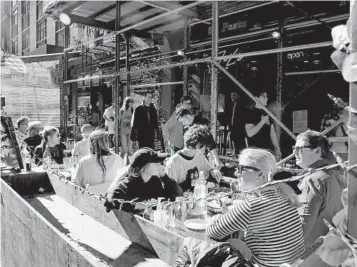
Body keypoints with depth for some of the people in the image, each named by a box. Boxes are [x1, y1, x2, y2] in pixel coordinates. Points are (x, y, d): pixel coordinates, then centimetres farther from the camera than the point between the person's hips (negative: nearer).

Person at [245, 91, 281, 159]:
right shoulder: (251, 113, -4)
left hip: (269, 149, 6)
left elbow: (272, 133, 17)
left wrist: (277, 148, 10)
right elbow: (249, 133, -14)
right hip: (255, 150, -6)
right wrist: (263, 121, -13)